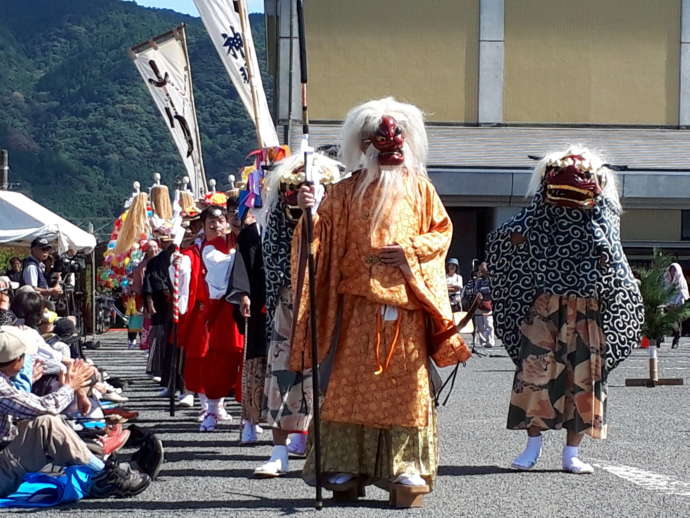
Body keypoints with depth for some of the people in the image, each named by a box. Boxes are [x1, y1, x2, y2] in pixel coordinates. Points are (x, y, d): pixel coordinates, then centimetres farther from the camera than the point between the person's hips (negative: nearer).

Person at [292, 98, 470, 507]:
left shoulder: (419, 188, 11)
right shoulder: (348, 190, 10)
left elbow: (442, 231, 8)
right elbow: (324, 236, 4)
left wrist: (411, 250, -7)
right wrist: (310, 211, -15)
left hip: (406, 303, 0)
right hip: (358, 301, 0)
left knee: (407, 382, -2)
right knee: (353, 381, -2)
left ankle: (407, 467, 1)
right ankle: (348, 467, 2)